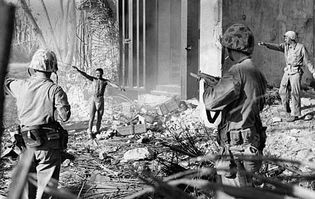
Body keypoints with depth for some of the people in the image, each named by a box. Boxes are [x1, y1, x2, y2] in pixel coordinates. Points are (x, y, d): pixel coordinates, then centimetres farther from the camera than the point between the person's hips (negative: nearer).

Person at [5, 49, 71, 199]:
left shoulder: (21, 86, 1)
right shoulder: (54, 90, -11)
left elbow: (7, 83, 23)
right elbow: (64, 115, -15)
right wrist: (49, 112, 2)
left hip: (27, 141, 4)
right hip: (49, 142, -4)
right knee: (46, 182, 4)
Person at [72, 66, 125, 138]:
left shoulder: (105, 81, 1)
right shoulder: (94, 79, 4)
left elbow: (112, 84, -14)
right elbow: (85, 75, -6)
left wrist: (120, 87, -32)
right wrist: (78, 70, -20)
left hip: (101, 100, 0)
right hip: (94, 100, 0)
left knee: (99, 119, 5)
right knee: (91, 117, -7)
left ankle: (97, 132, 18)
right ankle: (90, 131, 8)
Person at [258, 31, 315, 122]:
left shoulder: (301, 47, -6)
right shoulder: (285, 46, 7)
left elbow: (307, 61, -3)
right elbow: (276, 46, -10)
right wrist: (265, 44, -26)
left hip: (296, 72, -5)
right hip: (287, 72, 5)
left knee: (295, 93, -6)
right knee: (283, 91, -1)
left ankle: (295, 114, 1)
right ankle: (288, 110, 15)